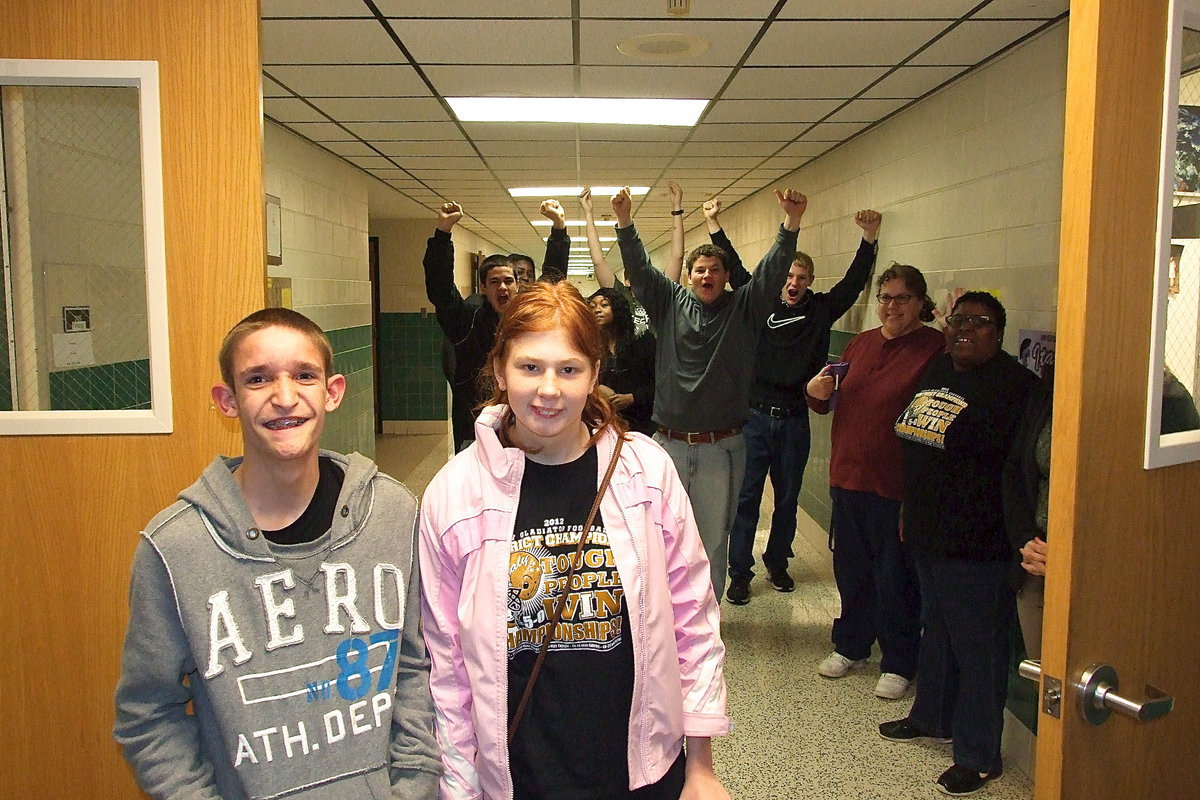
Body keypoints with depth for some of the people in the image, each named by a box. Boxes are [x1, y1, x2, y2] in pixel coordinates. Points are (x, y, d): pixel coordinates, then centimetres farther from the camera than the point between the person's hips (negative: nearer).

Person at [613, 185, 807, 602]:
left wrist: (791, 223, -24)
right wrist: (624, 221, -17)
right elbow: (639, 267, -3)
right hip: (668, 443, 1)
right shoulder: (670, 302, 5)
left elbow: (772, 270, -9)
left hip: (722, 448, -1)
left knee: (713, 539, 10)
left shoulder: (743, 309, 2)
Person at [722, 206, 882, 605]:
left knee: (788, 499, 14)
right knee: (746, 497, 2)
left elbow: (854, 280, -2)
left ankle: (777, 563, 31)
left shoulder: (820, 310, 4)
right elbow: (734, 268, -2)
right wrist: (714, 226, -7)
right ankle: (740, 572, 12)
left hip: (795, 421, 2)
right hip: (754, 417, -2)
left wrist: (869, 236, -12)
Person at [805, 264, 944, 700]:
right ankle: (851, 646, 36)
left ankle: (898, 663, 24)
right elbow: (833, 402, 18)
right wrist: (816, 392, -1)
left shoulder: (936, 348, -9)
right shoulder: (861, 343, 11)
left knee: (896, 578, 7)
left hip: (897, 485, -6)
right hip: (848, 476, 6)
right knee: (850, 569, 17)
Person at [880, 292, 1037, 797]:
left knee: (978, 646, 4)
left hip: (976, 543, -8)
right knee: (936, 628, 23)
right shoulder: (937, 369, 10)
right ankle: (932, 717, 43)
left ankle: (979, 757, 19)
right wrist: (909, 510, 19)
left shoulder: (1013, 385, -16)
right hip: (926, 532, 9)